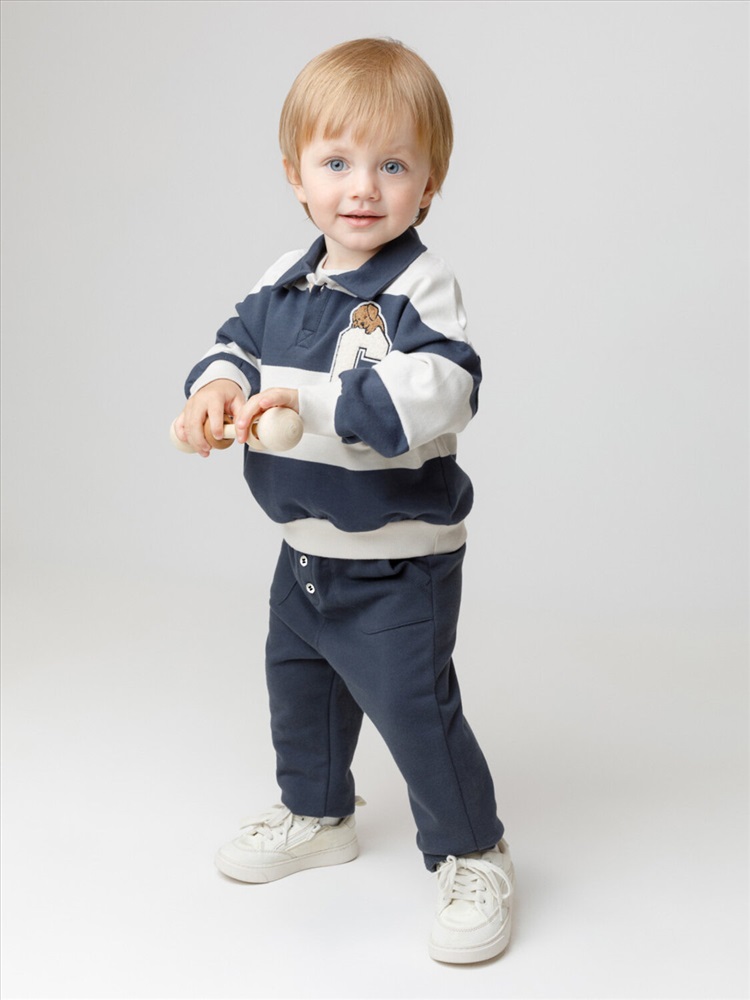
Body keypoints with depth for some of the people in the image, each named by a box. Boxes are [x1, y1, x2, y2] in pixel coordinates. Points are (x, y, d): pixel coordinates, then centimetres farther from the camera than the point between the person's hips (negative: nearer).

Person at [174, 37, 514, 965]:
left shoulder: (419, 286, -21)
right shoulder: (283, 281, 1)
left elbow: (437, 394, -34)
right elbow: (238, 341, 12)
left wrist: (316, 401, -41)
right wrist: (219, 385, -12)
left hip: (398, 559, -8)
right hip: (305, 548, 8)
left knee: (412, 706, -3)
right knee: (298, 683, 24)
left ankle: (472, 856, 18)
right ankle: (315, 814, 47)